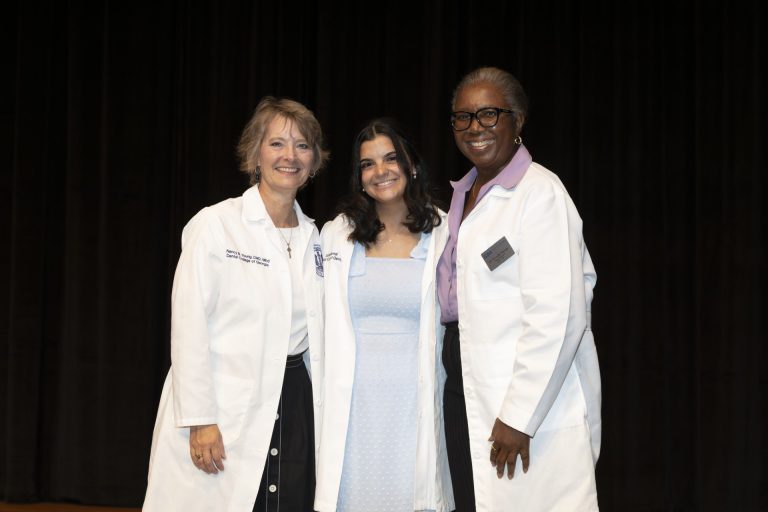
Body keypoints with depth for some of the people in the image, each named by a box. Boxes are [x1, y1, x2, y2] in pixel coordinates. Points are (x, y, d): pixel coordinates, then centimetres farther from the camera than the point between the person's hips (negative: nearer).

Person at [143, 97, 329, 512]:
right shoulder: (216, 225, -5)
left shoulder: (313, 237, 11)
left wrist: (321, 417, 10)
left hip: (293, 405, 5)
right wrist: (200, 419, -14)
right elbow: (188, 328, -10)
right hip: (226, 408, -5)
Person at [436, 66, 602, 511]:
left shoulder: (541, 193, -12)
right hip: (467, 390, 8)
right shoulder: (463, 194, 14)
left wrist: (519, 416, -20)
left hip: (532, 404, -8)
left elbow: (557, 317, -19)